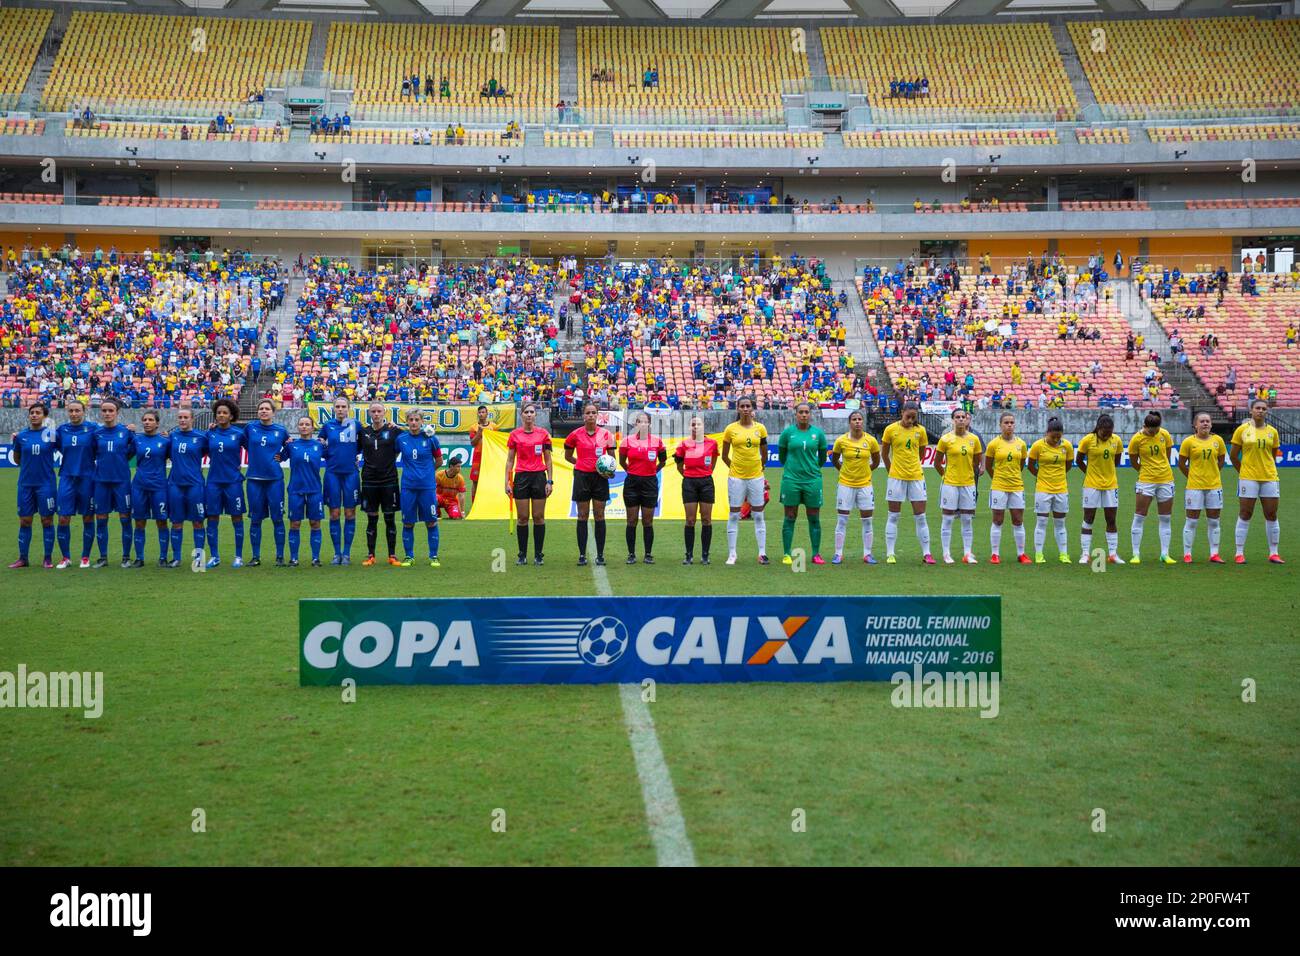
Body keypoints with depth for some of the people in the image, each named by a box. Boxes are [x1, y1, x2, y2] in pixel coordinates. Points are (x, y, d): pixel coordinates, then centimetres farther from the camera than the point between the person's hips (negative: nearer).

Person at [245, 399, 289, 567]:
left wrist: (281, 457, 3)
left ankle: (280, 556, 8)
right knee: (255, 519, 5)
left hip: (275, 478, -1)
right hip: (255, 478, 1)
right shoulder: (250, 427, 2)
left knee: (277, 518, 0)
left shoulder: (281, 430, 1)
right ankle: (255, 556, 13)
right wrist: (255, 455, 8)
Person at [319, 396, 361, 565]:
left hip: (351, 473, 0)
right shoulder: (327, 426, 5)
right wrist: (325, 452, 1)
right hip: (333, 473, 0)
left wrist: (353, 453, -1)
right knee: (334, 514, 1)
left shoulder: (355, 424, 3)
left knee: (350, 514, 2)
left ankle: (347, 553, 9)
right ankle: (337, 553, 10)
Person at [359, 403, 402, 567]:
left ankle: (392, 556, 10)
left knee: (390, 519, 3)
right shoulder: (363, 432, 7)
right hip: (369, 481, 2)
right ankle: (370, 556, 12)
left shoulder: (393, 430, 0)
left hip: (389, 480, -2)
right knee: (371, 519, 5)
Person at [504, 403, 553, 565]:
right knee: (522, 518, 1)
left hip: (539, 478, 0)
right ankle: (522, 555, 9)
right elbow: (510, 460, 7)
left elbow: (548, 459, 6)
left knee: (539, 517, 1)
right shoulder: (514, 435, 4)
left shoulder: (543, 434, 3)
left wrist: (550, 481, -1)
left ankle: (538, 555, 8)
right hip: (521, 477, 0)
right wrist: (507, 482, 0)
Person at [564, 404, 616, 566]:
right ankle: (582, 555, 5)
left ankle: (600, 555, 6)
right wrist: (583, 463, 4)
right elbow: (568, 456, 13)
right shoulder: (575, 434, 0)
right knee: (582, 515, 2)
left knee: (599, 515, 2)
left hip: (600, 478, 0)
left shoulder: (606, 434, 1)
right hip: (582, 477, 0)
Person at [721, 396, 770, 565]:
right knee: (734, 516, 3)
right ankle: (732, 554, 8)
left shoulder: (760, 428, 3)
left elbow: (764, 454, 12)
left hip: (756, 476, 1)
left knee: (759, 515, 5)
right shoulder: (730, 429, -1)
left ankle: (762, 553, 10)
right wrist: (734, 468, 5)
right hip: (736, 478, -1)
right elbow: (724, 456, 7)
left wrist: (759, 467, 11)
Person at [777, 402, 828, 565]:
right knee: (790, 518, 2)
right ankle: (786, 555, 7)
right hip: (791, 480, -1)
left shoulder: (818, 433, 2)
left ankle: (816, 554, 11)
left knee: (814, 518, 4)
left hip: (813, 480, 1)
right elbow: (781, 453, 11)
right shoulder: (788, 432, -1)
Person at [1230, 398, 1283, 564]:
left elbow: (1273, 456, 16)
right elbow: (1234, 455, 4)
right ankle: (1240, 553, 6)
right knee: (1245, 515, 0)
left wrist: (1267, 470, 11)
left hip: (1269, 478, 3)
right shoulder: (1242, 429, -1)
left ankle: (1273, 553, 13)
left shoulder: (1272, 431, 6)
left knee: (1271, 515, 4)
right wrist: (1243, 472, 8)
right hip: (1248, 478, -3)